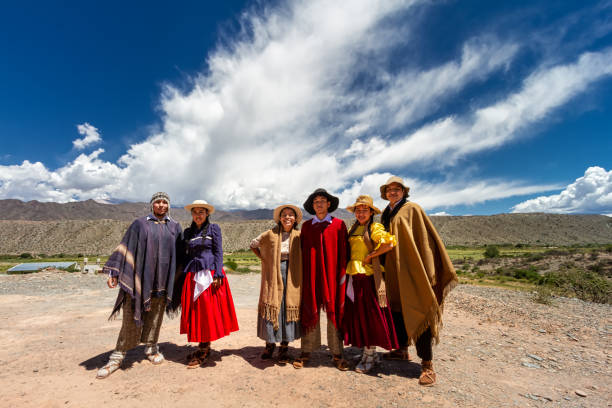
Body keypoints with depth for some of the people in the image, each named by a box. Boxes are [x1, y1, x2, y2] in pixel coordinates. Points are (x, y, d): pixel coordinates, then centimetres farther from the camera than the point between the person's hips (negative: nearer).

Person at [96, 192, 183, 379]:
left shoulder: (174, 227, 9)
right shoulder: (140, 224, 3)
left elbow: (178, 253, 13)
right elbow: (125, 247, -1)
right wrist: (113, 272, -8)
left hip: (163, 279, 2)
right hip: (140, 277, -2)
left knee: (156, 315, 11)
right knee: (132, 316, 1)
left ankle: (151, 348, 29)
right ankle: (118, 356, 17)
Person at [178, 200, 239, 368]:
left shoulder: (214, 228, 1)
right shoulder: (187, 231, 13)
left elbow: (218, 252, -4)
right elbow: (184, 254, 15)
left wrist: (217, 275, -12)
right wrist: (183, 275, 8)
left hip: (210, 273, -4)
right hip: (192, 275, 4)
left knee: (208, 310, -2)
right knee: (194, 311, 7)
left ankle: (203, 351, 10)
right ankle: (203, 348, 21)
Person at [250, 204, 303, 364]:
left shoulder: (299, 235, 1)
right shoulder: (270, 234, -2)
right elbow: (253, 245, 12)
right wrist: (264, 259, 3)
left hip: (292, 278, 1)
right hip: (273, 277, 0)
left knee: (289, 307, 3)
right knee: (271, 307, 3)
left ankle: (284, 347, 19)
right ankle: (270, 343, 24)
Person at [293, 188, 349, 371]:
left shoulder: (339, 224, 2)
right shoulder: (306, 226, 7)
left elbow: (344, 251, 2)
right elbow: (302, 252, 8)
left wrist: (343, 274, -3)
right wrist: (302, 275, 2)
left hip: (332, 275, -1)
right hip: (311, 276, 1)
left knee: (334, 312, 6)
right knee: (310, 312, 6)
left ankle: (337, 354, 19)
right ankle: (306, 351, 20)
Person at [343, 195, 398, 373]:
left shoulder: (374, 227, -7)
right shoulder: (353, 228, 14)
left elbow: (389, 244, -23)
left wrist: (370, 256, -14)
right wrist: (350, 265, 12)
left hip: (369, 275, -7)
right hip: (354, 275, 7)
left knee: (370, 313, 3)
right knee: (357, 313, 11)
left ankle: (369, 356, 18)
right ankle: (371, 353, 27)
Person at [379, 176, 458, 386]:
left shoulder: (412, 209, -6)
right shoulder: (386, 214, 14)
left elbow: (427, 239, -10)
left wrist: (424, 270, -14)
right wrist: (385, 268, 16)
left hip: (412, 270, -6)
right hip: (395, 271, 7)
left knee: (417, 312, -4)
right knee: (397, 309, 14)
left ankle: (427, 364, 7)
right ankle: (402, 350, 31)